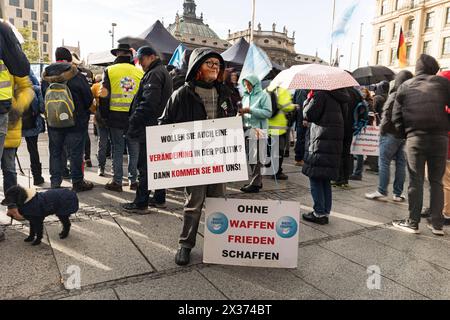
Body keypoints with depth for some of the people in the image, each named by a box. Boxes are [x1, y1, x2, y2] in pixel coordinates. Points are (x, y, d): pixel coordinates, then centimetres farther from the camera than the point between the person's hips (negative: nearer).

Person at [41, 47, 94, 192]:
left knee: (55, 152, 13)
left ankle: (55, 182, 19)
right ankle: (77, 182, 10)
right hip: (75, 122, -4)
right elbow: (89, 98, -8)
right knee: (76, 153, 4)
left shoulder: (46, 77, 2)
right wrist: (83, 111, 10)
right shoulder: (76, 76, -13)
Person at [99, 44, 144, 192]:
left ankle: (117, 181, 12)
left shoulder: (110, 70, -1)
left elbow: (104, 93, -7)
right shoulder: (140, 72, 3)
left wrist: (103, 114, 3)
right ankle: (133, 180, 18)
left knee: (118, 149, 7)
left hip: (116, 115, -1)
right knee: (134, 149, 10)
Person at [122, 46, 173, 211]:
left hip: (148, 127, -10)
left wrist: (134, 122, -20)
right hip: (160, 126, 10)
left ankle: (141, 202, 2)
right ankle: (159, 198, 22)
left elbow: (148, 103, -23)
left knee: (145, 165, -5)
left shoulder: (154, 74, -11)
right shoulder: (164, 73, 21)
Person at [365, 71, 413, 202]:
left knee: (384, 162, 0)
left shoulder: (395, 95, -10)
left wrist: (382, 130, -7)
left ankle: (382, 192, 0)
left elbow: (388, 115, -15)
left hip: (391, 134, -6)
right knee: (401, 164, 9)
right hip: (405, 135, 6)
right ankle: (398, 194, 14)